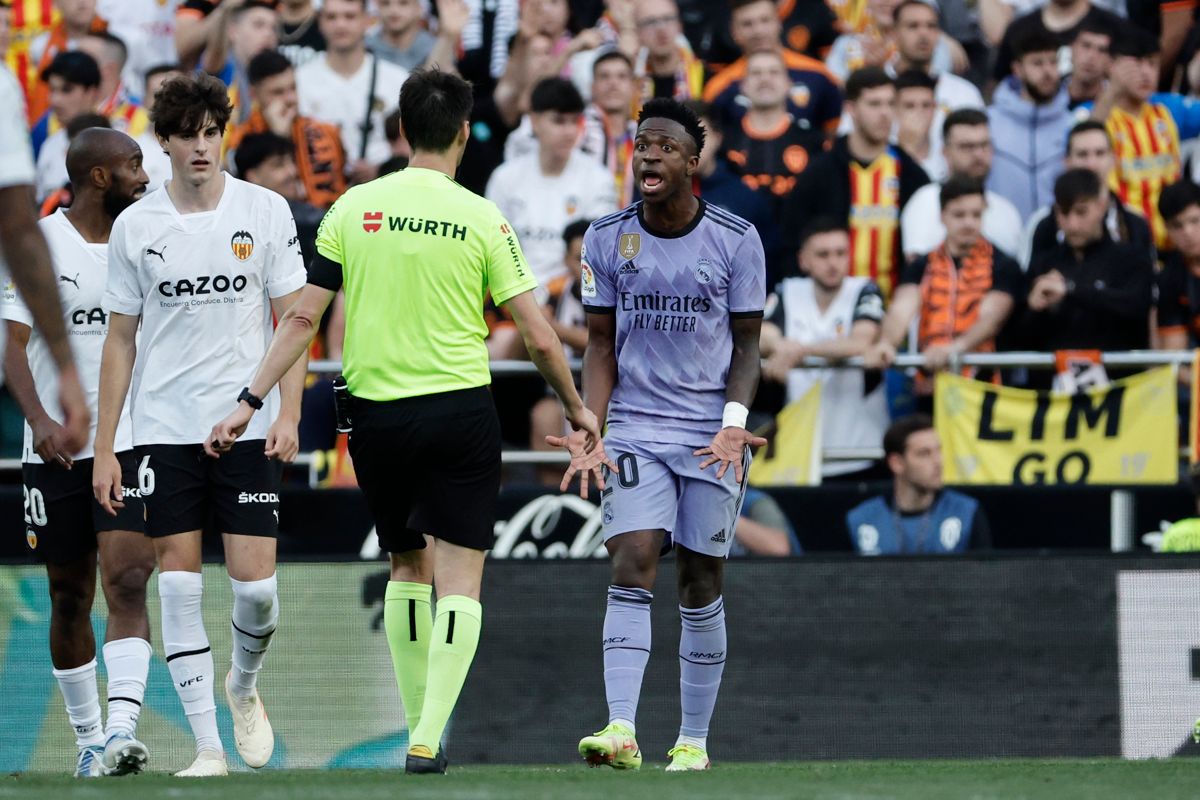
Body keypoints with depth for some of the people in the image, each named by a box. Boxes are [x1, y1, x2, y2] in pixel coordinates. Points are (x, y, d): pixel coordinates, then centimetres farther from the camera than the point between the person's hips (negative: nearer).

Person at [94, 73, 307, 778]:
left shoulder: (266, 211, 1)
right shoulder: (135, 226, 3)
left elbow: (291, 319, 4)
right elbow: (121, 339, 8)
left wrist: (288, 413, -8)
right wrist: (104, 449, 5)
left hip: (248, 426, -1)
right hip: (164, 429, 1)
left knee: (255, 584, -6)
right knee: (180, 588, -5)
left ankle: (244, 685, 26)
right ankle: (208, 749, -1)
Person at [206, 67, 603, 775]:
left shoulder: (353, 208, 1)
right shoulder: (481, 218, -4)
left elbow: (303, 319, 0)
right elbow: (538, 334, -4)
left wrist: (249, 404, 6)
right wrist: (577, 408, 11)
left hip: (376, 416, 3)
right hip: (461, 411, -3)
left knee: (407, 566, 19)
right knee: (460, 580, -1)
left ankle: (417, 728, 21)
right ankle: (429, 738, -14)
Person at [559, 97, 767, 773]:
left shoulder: (736, 240, -2)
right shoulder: (608, 238, 2)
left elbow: (746, 343, 3)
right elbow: (602, 343, 7)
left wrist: (735, 422, -13)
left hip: (712, 435, 0)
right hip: (635, 428, 1)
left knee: (701, 584, 4)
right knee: (632, 567, -15)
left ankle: (694, 740, 13)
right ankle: (622, 731, -24)